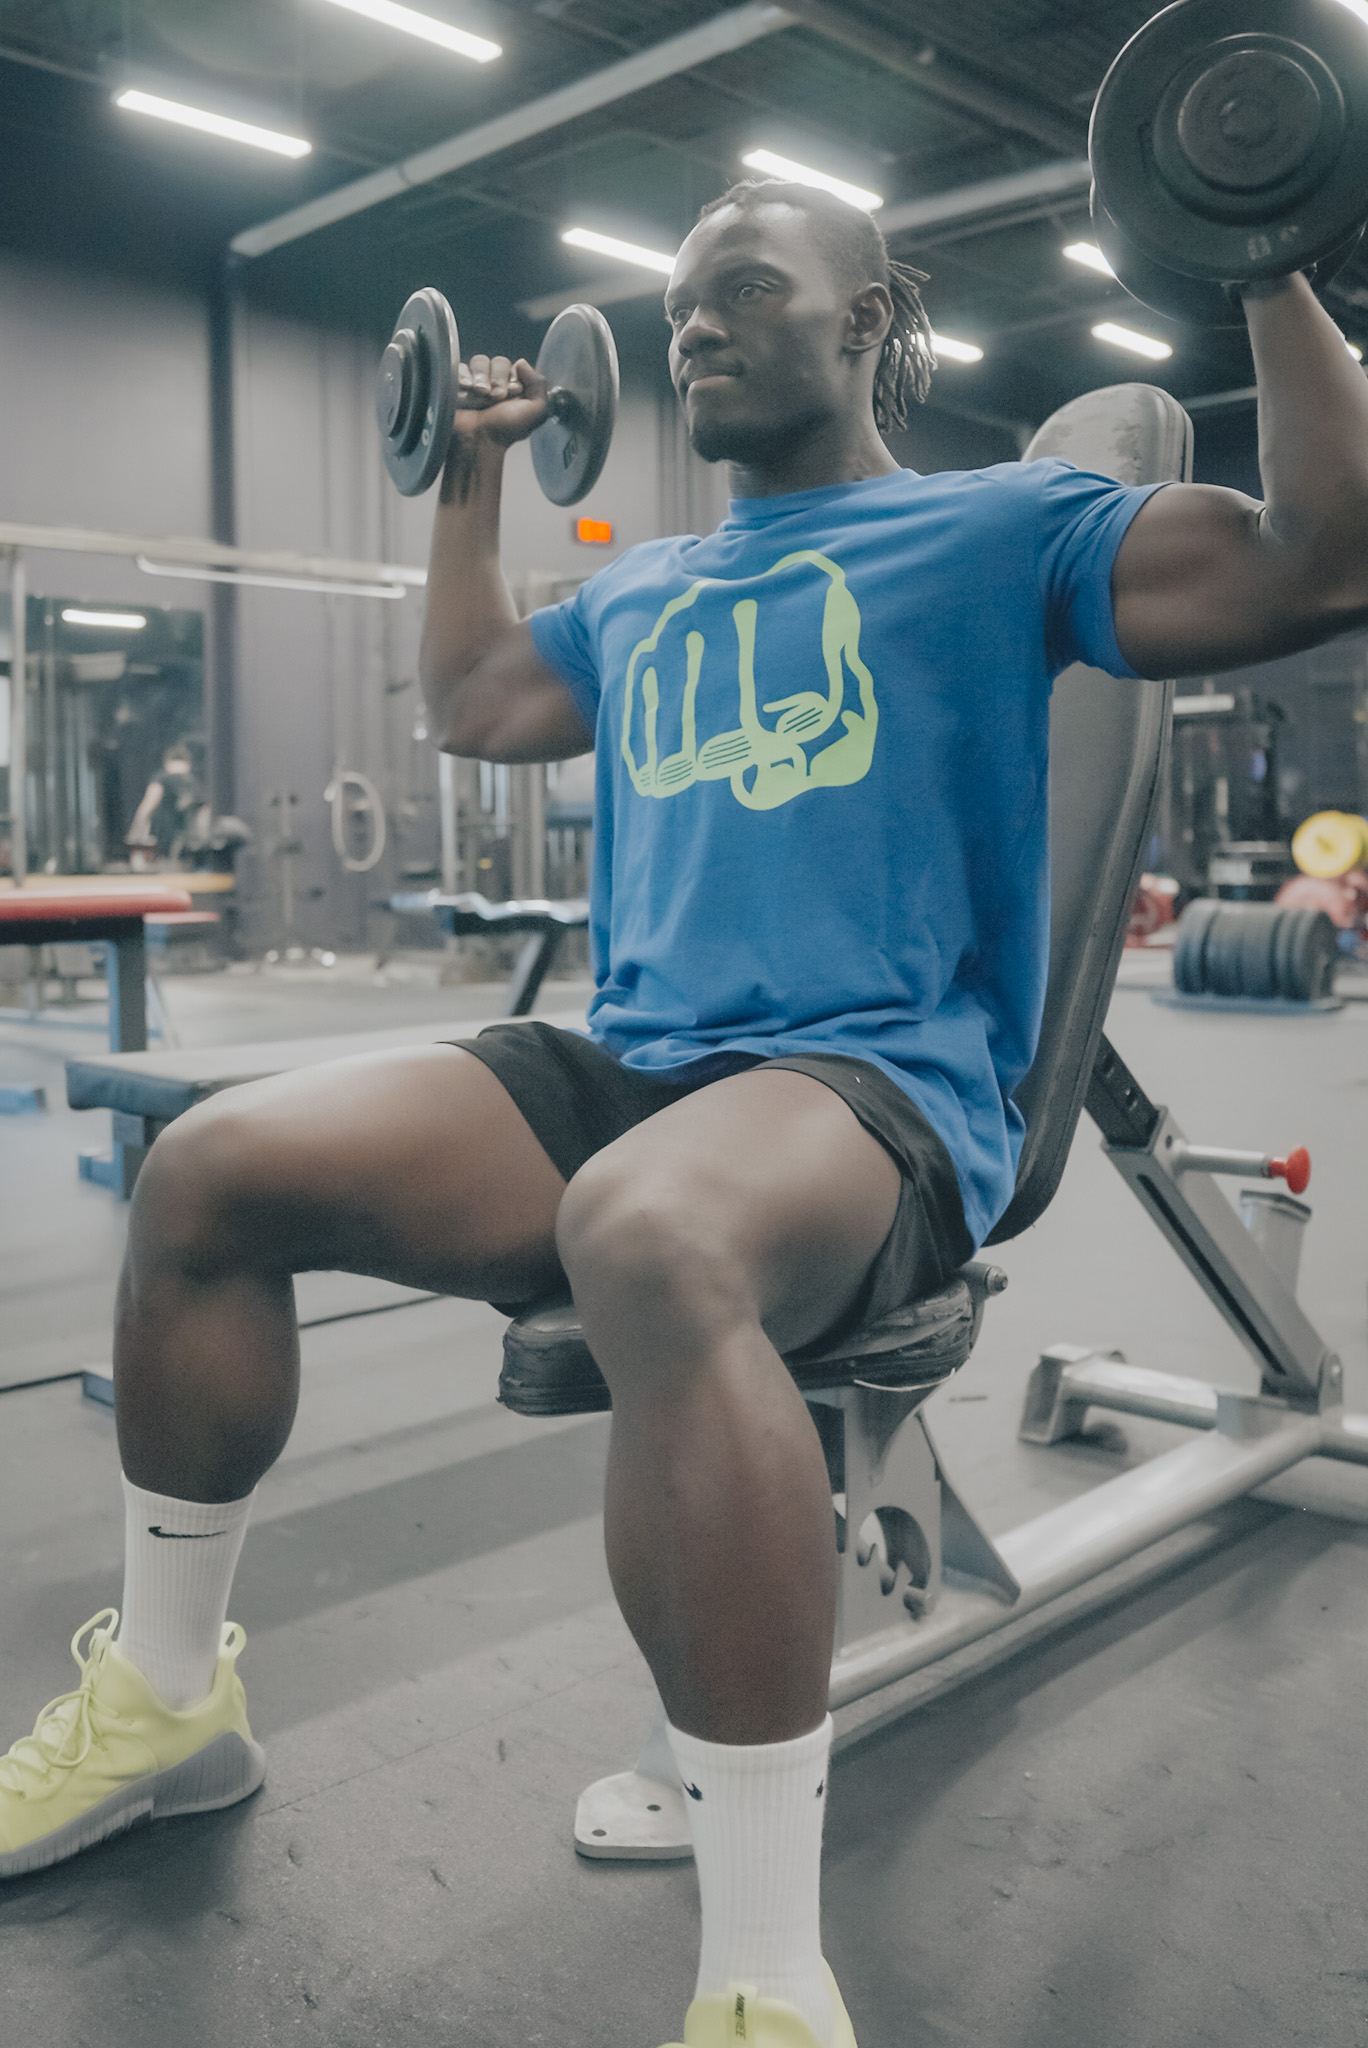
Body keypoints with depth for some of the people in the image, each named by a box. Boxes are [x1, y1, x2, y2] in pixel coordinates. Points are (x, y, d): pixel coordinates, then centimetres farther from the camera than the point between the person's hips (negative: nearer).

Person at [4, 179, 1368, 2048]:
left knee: (647, 1237, -42)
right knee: (205, 1170, -7)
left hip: (884, 1088, -6)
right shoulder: (644, 592, 25)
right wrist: (470, 479, 41)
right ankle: (165, 1697, 12)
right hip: (625, 1067, 7)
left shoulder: (996, 526, 7)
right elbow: (472, 704, 41)